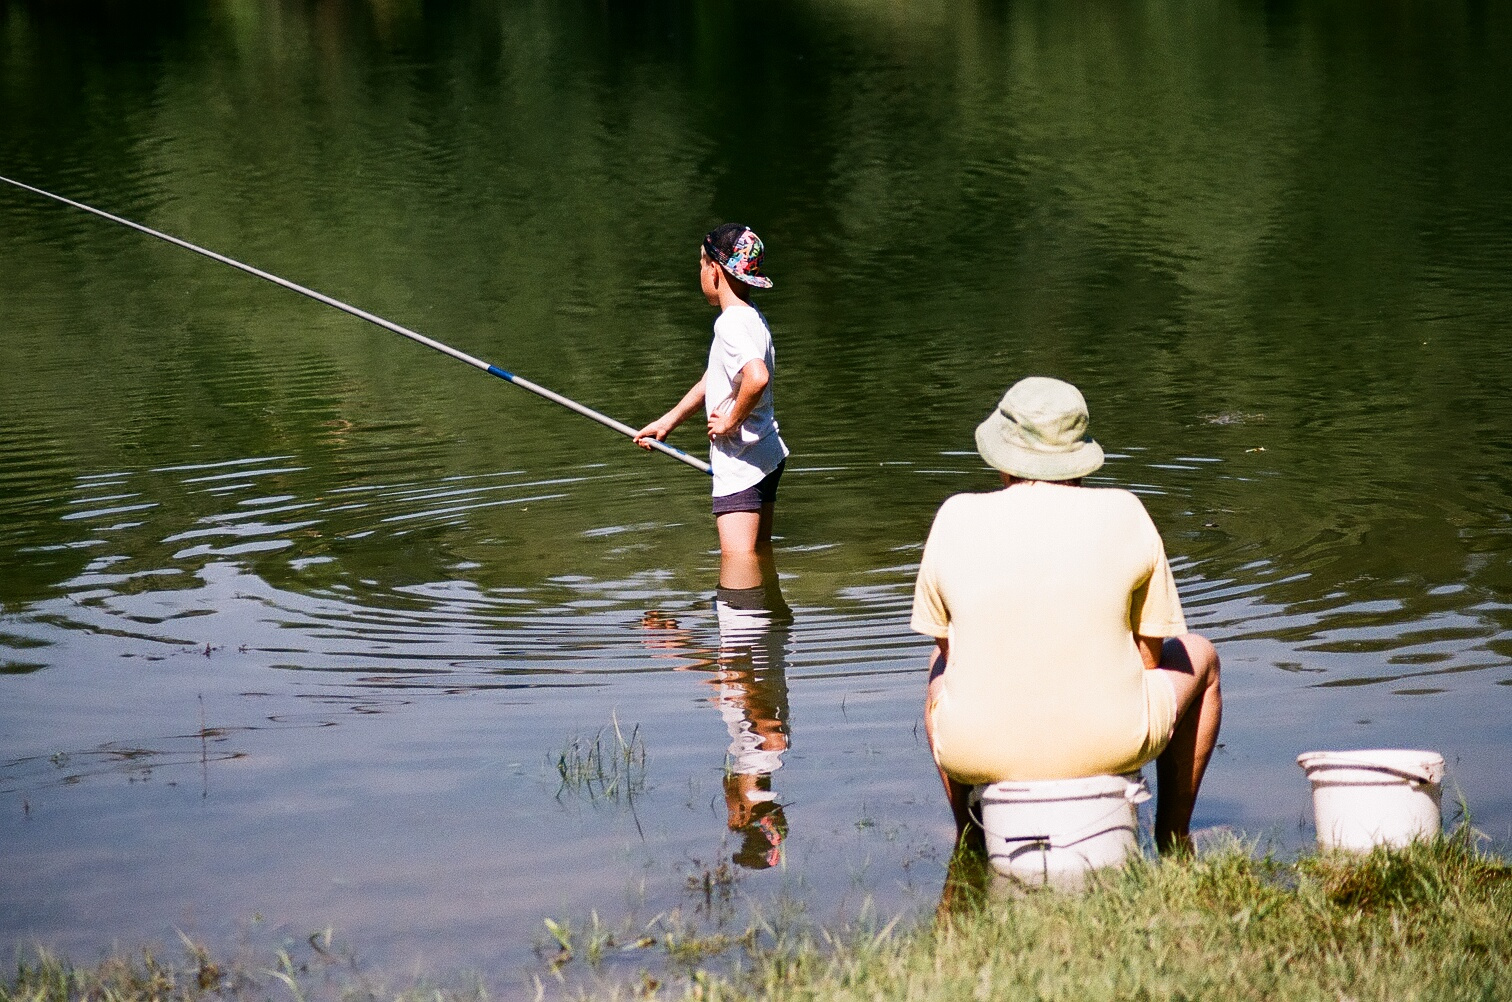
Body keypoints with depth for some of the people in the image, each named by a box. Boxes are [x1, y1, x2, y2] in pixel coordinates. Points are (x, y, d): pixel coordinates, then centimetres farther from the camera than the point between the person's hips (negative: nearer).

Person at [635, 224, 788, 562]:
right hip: (768, 457, 10)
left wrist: (731, 421, -22)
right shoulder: (751, 317, 11)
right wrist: (668, 421, 27)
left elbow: (757, 378, -38)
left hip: (741, 464, -10)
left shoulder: (732, 324, -20)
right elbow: (712, 380, 24)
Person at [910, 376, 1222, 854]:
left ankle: (969, 844, 39)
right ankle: (1173, 840, 35)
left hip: (978, 750, 2)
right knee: (1197, 656, 29)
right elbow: (1150, 656, 5)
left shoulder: (956, 519, 0)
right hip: (1108, 744, -2)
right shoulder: (1125, 515, -2)